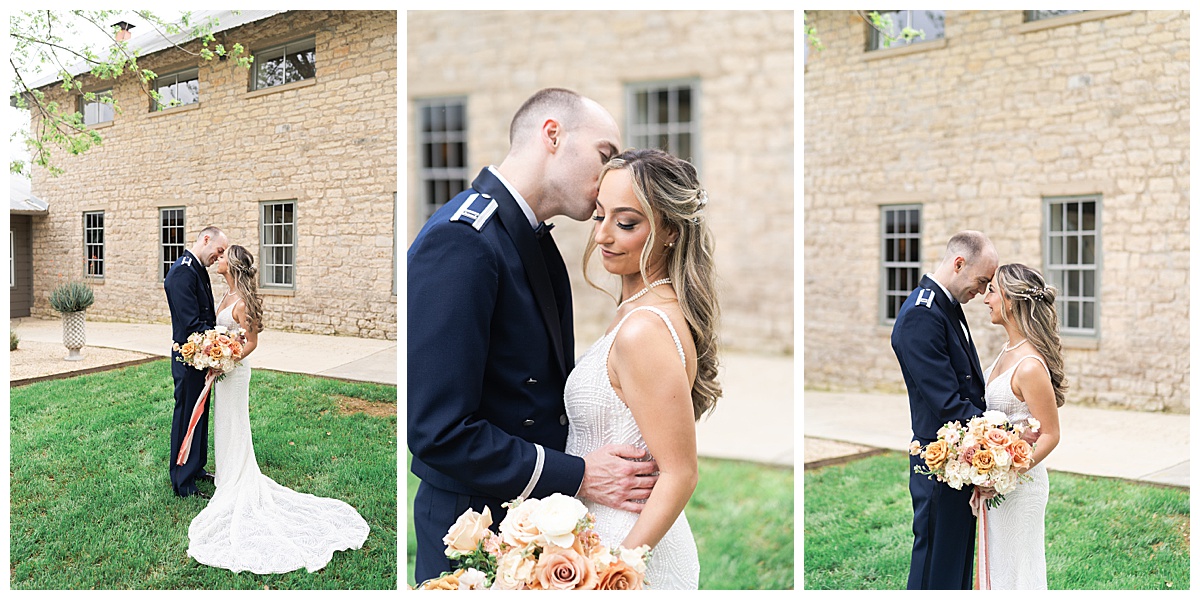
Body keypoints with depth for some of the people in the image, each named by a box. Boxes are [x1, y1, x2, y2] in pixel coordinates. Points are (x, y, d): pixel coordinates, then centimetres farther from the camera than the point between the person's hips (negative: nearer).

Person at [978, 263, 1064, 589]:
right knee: (995, 567, 19)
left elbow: (1050, 435, -20)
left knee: (1015, 573, 6)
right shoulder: (1008, 349, 5)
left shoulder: (1029, 366, -23)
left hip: (1018, 486, -9)